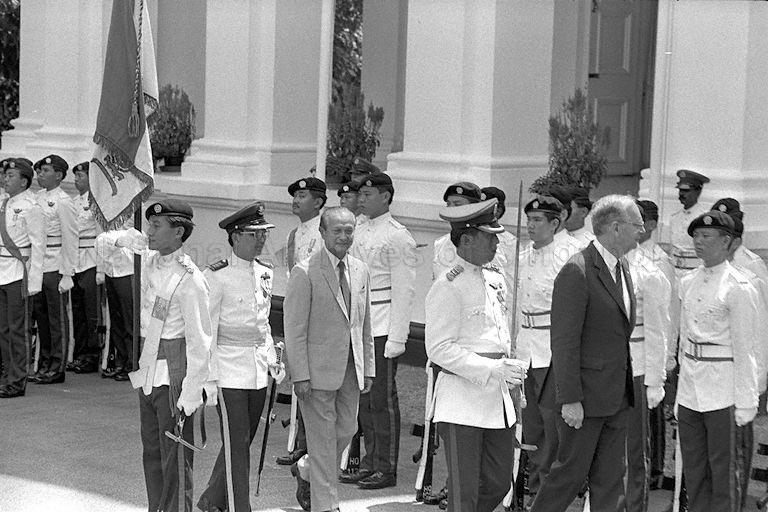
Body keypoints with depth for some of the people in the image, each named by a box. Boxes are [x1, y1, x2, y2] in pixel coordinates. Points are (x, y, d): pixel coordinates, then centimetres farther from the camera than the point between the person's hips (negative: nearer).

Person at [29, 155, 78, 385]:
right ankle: (44, 364, 20)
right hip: (37, 266, 7)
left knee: (57, 317, 0)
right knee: (40, 314, 11)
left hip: (55, 266, -7)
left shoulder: (63, 201, -11)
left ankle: (57, 368, 6)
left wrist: (67, 275, -13)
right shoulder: (39, 197, 11)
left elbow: (70, 239, -11)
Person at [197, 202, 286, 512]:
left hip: (258, 370, 7)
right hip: (229, 368, -7)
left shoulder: (264, 273, 9)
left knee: (243, 442, 14)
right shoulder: (216, 276, -12)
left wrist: (272, 359, 12)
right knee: (236, 445, -5)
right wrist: (209, 379, -12)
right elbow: (207, 331, -11)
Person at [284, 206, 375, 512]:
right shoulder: (305, 273, -11)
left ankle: (306, 472, 37)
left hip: (351, 369, 6)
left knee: (346, 429, 12)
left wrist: (368, 368, 11)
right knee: (323, 437, 0)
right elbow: (294, 329, -11)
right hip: (319, 369, -6)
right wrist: (300, 376, -15)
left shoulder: (360, 271, 8)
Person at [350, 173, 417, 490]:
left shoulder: (397, 237, -11)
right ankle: (370, 461, 22)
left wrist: (396, 338, -17)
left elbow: (403, 291, -13)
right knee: (363, 396, 12)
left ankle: (386, 469, 3)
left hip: (383, 330, -8)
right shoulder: (361, 233, 14)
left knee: (382, 398, -3)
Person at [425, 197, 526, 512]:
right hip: (461, 400, -8)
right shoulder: (447, 288, -13)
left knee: (498, 482, 13)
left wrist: (509, 371, 17)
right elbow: (439, 349, -17)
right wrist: (493, 369, -19)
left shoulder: (496, 280, 13)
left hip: (497, 398, 8)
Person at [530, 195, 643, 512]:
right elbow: (564, 341, -20)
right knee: (571, 471, 0)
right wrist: (570, 399, -21)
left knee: (609, 479, 11)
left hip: (616, 396, 8)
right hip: (585, 395, -8)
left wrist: (626, 384, 15)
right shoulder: (577, 272, -18)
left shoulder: (622, 267, 11)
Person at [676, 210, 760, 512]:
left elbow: (744, 350, -10)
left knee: (724, 475, 0)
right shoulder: (688, 282, 10)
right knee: (694, 472, 12)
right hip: (690, 389, 7)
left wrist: (745, 404, -11)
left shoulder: (739, 288, -10)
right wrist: (684, 373, 14)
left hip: (723, 391, -6)